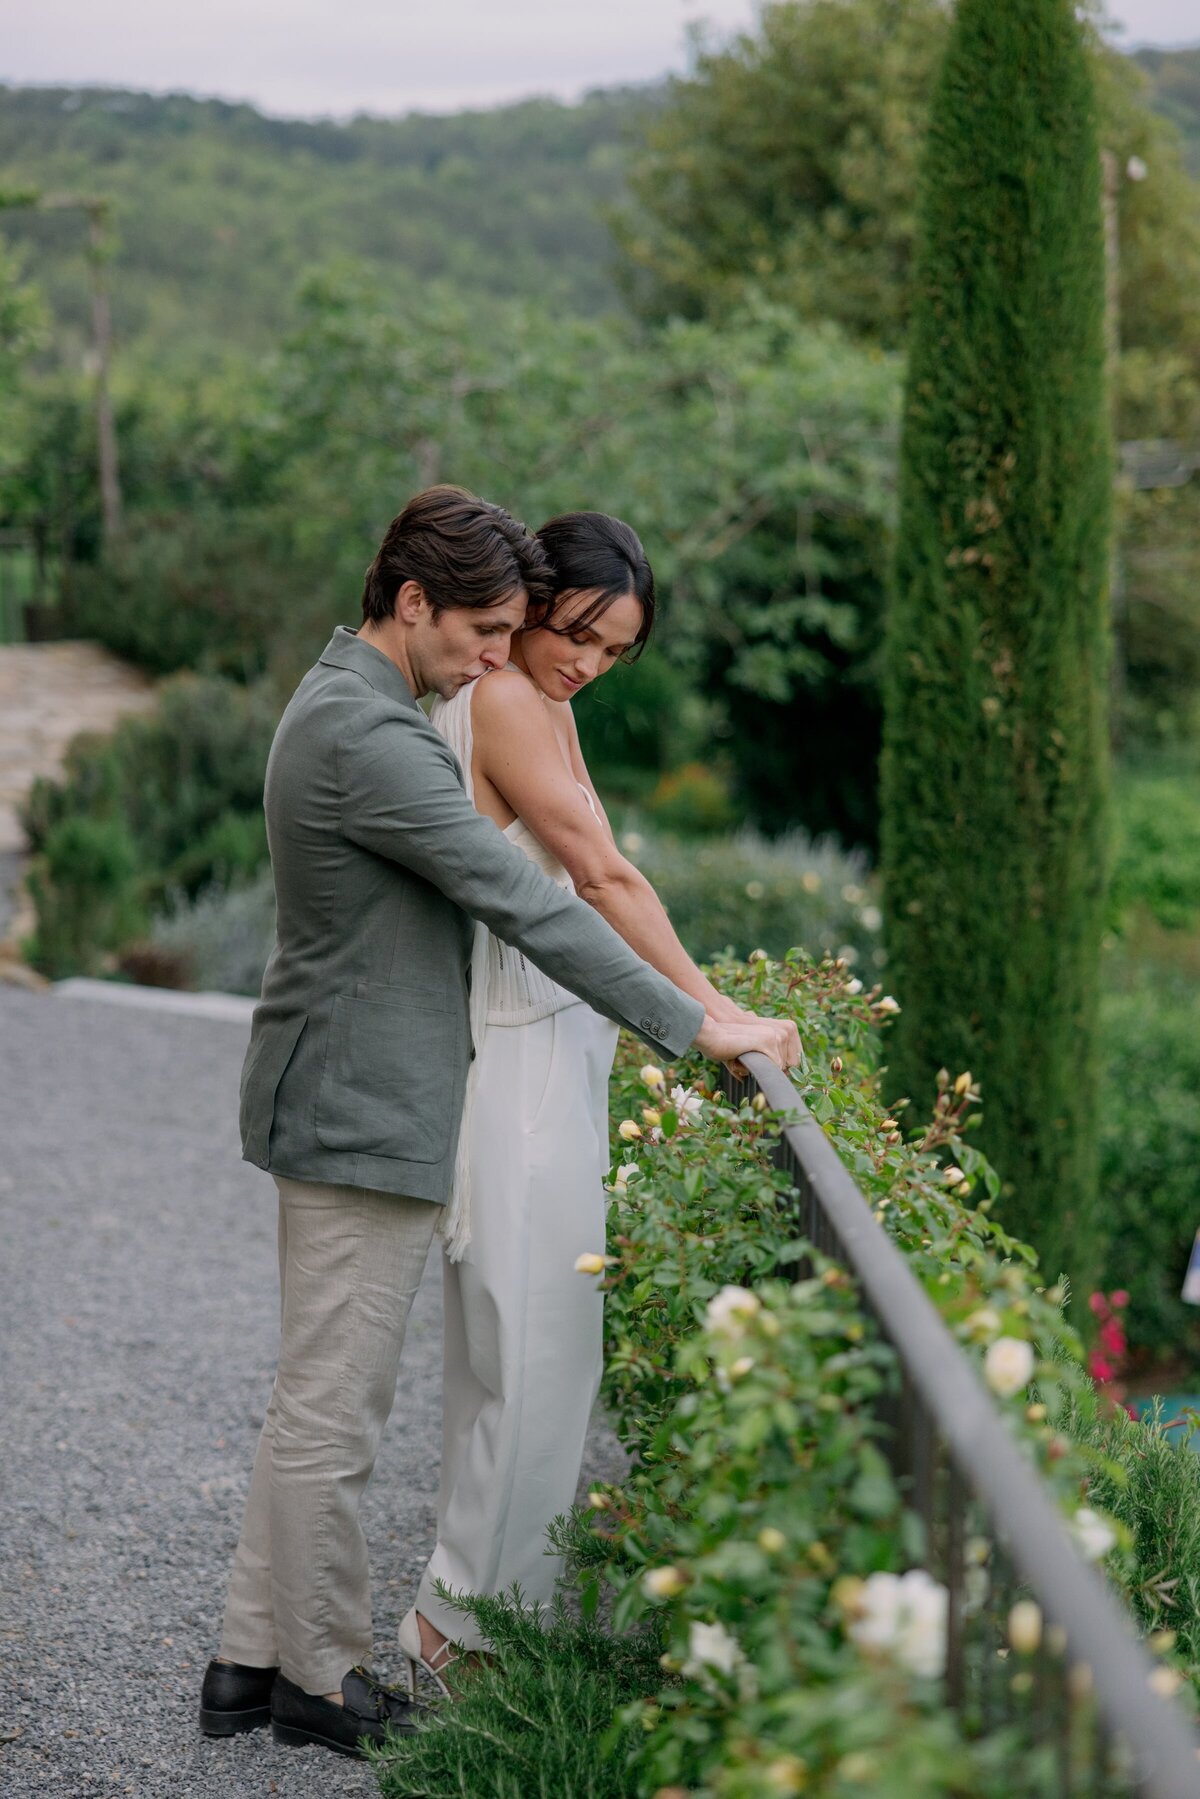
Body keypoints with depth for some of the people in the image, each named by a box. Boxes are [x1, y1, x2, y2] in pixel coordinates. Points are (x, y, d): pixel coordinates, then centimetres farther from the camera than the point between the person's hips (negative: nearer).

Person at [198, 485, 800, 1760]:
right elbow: (524, 905, -23)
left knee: (317, 1402, 16)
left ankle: (253, 1659, 24)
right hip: (362, 1115, -11)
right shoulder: (370, 735, -21)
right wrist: (695, 1026, -20)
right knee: (330, 1413, 1)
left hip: (339, 1101, 11)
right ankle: (321, 1680, 13)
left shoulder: (342, 703, 13)